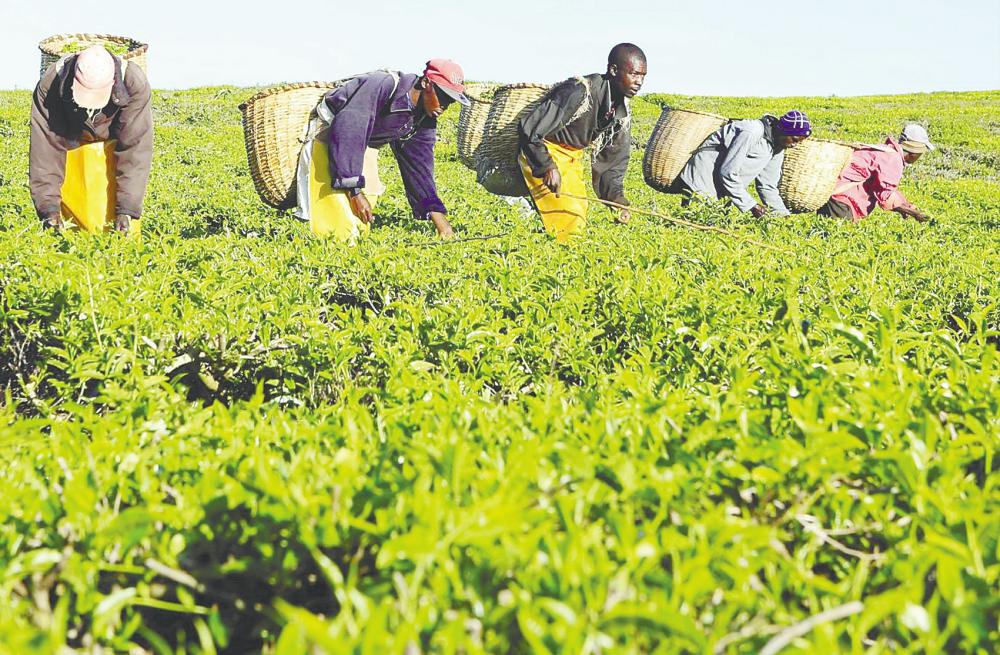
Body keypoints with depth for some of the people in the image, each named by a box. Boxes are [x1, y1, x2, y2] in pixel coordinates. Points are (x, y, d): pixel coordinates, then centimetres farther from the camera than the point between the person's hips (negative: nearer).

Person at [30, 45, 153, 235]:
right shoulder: (50, 83, -30)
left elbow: (135, 147, -29)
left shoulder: (135, 84, -33)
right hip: (71, 145, 1)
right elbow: (46, 146, -27)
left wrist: (127, 208, -34)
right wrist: (49, 207, -32)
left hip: (113, 143, -1)